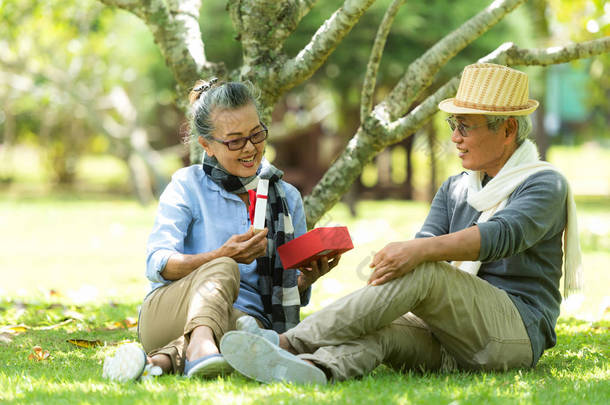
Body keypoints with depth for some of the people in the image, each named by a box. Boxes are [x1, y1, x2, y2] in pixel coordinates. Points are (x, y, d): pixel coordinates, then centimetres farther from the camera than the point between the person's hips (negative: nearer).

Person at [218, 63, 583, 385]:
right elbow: (425, 245, 5)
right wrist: (388, 264, -20)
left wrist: (420, 251, -36)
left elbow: (503, 235, -21)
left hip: (517, 332, -6)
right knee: (379, 330, -26)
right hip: (451, 342, 6)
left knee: (422, 272, -30)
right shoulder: (454, 190, 22)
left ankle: (292, 342, -33)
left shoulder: (545, 185, -1)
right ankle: (310, 369, -57)